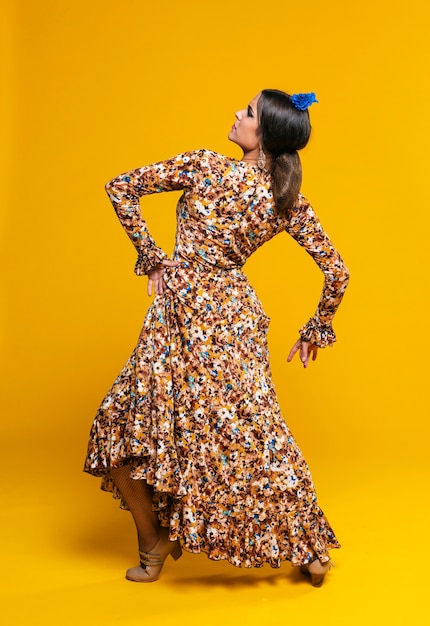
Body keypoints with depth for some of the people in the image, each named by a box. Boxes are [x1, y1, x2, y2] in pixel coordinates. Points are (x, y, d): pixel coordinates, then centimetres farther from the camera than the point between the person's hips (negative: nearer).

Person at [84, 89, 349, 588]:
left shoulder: (205, 166, -10)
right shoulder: (290, 200, 0)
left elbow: (120, 188, -6)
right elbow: (336, 272, 2)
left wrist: (150, 258, 1)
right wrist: (316, 331, 15)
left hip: (182, 308, -4)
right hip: (237, 315, 5)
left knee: (123, 429, 10)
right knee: (256, 432, 14)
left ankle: (154, 545, 20)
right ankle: (311, 551, 22)